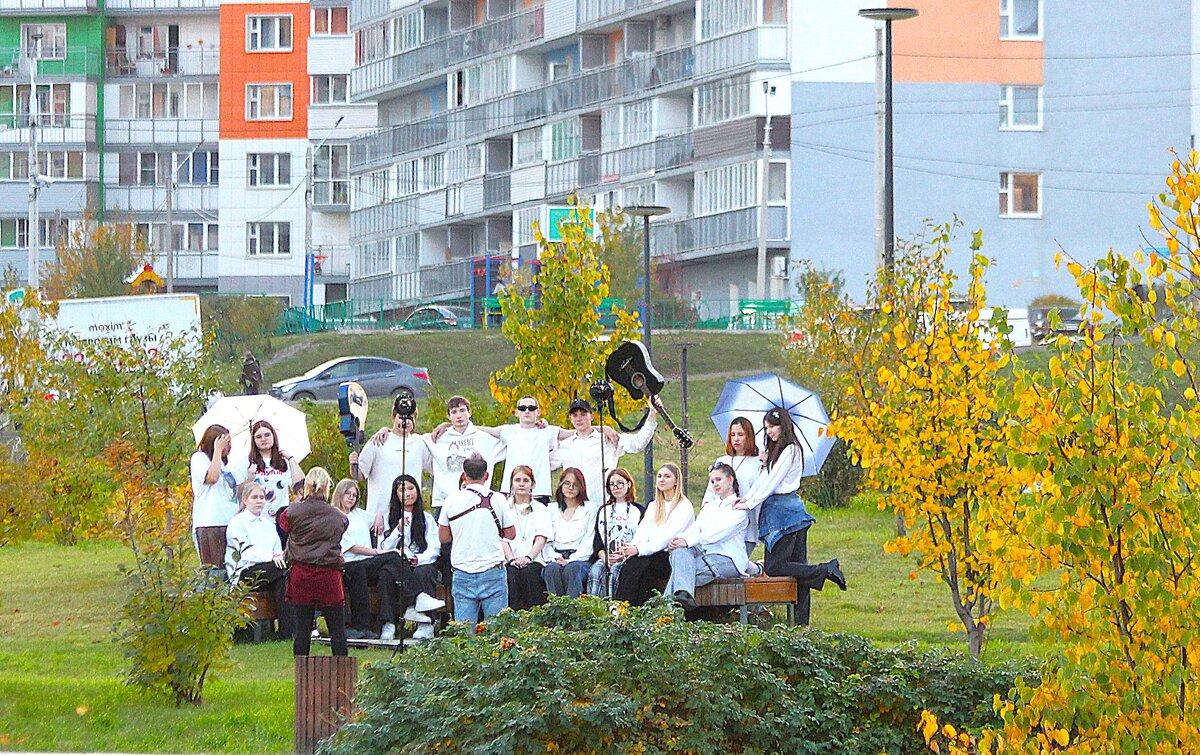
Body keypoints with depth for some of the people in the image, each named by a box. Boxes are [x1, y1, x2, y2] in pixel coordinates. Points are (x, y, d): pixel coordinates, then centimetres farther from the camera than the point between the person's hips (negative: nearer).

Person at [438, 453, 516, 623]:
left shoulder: (452, 500, 1)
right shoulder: (497, 499, -3)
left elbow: (443, 537, 9)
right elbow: (511, 534, 6)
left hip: (462, 573, 1)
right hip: (492, 570, -1)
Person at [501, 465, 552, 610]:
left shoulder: (541, 509, 20)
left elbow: (541, 538, 5)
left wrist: (528, 557, -14)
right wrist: (511, 559, -12)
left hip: (534, 561, 0)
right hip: (510, 561, 0)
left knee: (529, 572, -34)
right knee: (512, 573, -33)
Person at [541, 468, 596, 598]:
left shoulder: (590, 509, 15)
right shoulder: (552, 510, 21)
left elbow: (589, 541, 4)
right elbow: (547, 542, 13)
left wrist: (571, 560, -10)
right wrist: (556, 558, -8)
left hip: (579, 559, -2)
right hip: (555, 558, 2)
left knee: (572, 569, -36)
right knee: (552, 570, -34)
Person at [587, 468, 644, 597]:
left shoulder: (639, 511, 14)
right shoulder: (603, 511, 26)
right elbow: (597, 540, 17)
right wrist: (603, 556, -5)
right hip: (605, 557, 3)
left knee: (613, 572, -35)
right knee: (595, 571, -31)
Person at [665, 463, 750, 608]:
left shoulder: (738, 508, 3)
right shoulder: (708, 507, 27)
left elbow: (719, 533, -12)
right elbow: (695, 529, 11)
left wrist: (688, 541, -22)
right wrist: (677, 539, -13)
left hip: (727, 559, -5)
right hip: (704, 555, 5)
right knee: (680, 550, -29)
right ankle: (683, 594, -50)